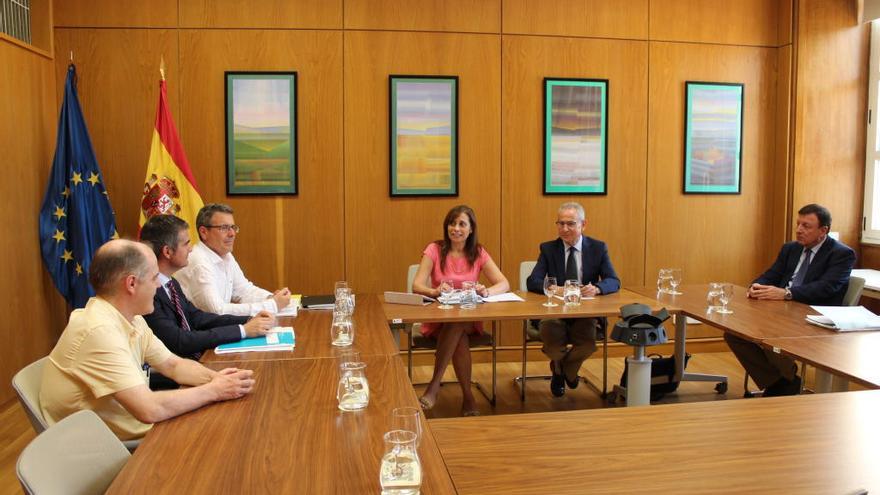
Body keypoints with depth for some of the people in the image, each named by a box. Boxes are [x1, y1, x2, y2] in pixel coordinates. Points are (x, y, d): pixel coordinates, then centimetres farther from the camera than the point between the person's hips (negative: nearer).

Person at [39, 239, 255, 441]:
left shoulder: (132, 320, 3)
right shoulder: (99, 331, -26)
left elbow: (173, 365, 10)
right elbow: (150, 409, -30)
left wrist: (214, 377, -9)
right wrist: (214, 390, -19)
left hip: (132, 433, 8)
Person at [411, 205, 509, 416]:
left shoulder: (478, 253, 2)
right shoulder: (435, 250, -3)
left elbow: (504, 284, -6)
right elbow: (417, 286, -14)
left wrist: (487, 291, -29)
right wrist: (435, 292, -37)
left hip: (469, 320, 1)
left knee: (458, 327, -33)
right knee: (459, 336, -33)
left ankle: (434, 385, -22)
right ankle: (467, 396, -21)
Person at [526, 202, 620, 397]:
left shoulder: (598, 248, 5)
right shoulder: (548, 249, 4)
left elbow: (614, 282, -1)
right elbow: (532, 282, -6)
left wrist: (596, 288, -25)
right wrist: (554, 289, -28)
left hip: (585, 313, 0)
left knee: (588, 343, -28)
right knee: (550, 337, -30)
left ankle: (564, 369, 12)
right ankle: (561, 369, 12)